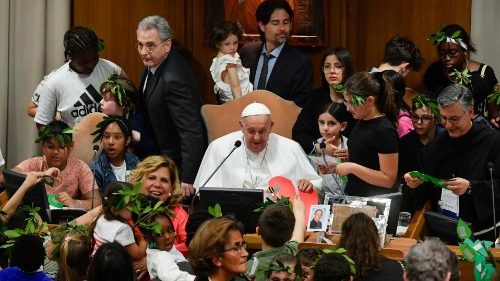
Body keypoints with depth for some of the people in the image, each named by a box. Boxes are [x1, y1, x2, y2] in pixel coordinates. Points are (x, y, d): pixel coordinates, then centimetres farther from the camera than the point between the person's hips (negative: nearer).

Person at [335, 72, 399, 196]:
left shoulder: (384, 131, -17)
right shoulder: (362, 122, 9)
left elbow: (388, 179, -18)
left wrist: (352, 167, -21)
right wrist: (348, 156, 6)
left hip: (373, 201, -8)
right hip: (352, 193, 8)